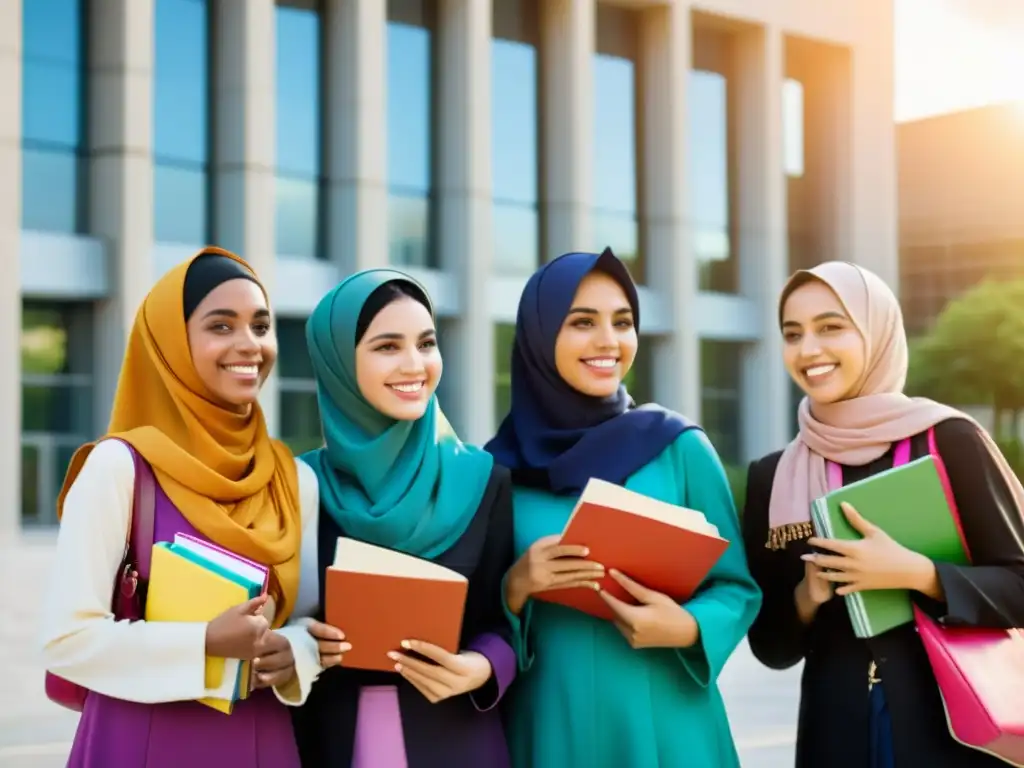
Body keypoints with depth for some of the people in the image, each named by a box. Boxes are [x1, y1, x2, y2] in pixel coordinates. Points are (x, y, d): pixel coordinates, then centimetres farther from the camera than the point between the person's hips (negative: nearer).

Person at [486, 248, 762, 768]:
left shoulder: (679, 446, -2)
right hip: (547, 726, 1)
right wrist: (514, 588, -15)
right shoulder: (500, 465, 1)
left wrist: (688, 628, -17)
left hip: (663, 725, -1)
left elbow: (737, 587, 2)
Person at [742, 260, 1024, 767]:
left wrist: (915, 574, -19)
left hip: (957, 724, -2)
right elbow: (769, 644, 7)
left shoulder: (950, 442, -6)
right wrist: (808, 597, -12)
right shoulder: (771, 478, 4)